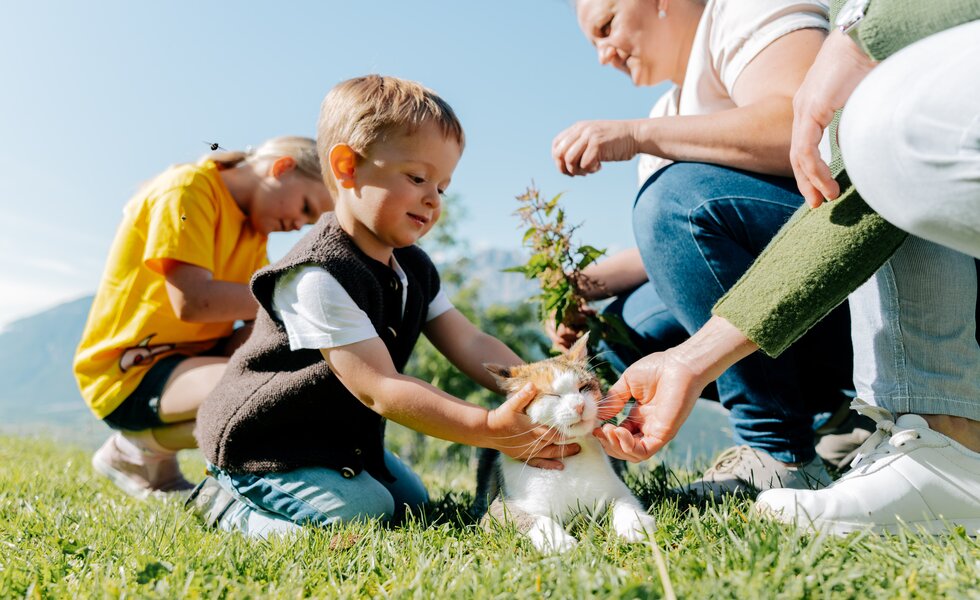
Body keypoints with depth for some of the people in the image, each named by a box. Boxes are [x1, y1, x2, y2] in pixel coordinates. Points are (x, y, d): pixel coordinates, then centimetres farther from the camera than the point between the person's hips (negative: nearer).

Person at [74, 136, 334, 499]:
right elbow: (193, 302, -26)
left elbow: (258, 312, 2)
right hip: (130, 373, -9)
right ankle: (137, 449, -4)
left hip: (193, 359, 9)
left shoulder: (253, 225, 14)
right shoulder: (188, 188, -14)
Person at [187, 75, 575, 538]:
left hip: (340, 436, 9)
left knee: (412, 503, 15)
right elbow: (380, 390, -34)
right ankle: (230, 502, 3)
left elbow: (470, 344, -7)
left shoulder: (413, 269, 0)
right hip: (263, 441, -9)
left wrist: (542, 394, -23)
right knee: (360, 512, -20)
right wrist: (489, 427, -40)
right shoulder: (321, 276, -31)